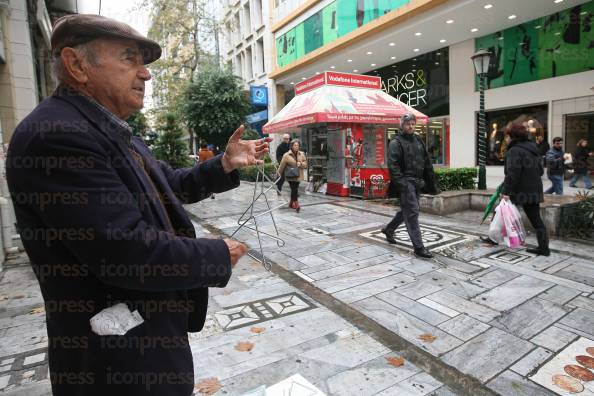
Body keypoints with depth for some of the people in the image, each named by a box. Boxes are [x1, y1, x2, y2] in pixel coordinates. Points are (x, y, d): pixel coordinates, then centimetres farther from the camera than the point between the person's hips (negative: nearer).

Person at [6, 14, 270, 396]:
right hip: (121, 352, -9)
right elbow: (128, 251, -32)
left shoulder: (116, 134, 7)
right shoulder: (55, 134, -26)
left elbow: (169, 185, 13)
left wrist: (225, 165, -1)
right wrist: (219, 256, -18)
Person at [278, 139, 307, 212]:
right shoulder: (286, 155, -8)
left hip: (298, 176, 4)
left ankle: (291, 203, 29)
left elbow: (305, 164, 6)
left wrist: (301, 163, -15)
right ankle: (297, 205, -7)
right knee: (294, 190, -9)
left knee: (294, 190, 12)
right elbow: (282, 166, -1)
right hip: (290, 176, -4)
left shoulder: (301, 154, 4)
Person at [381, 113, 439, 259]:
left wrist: (431, 183, 15)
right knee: (412, 212, -9)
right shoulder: (396, 143, -6)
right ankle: (418, 247, -5)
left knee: (407, 210, 17)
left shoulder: (418, 141, 17)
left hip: (417, 182, 8)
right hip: (405, 182, -8)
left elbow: (427, 163, 19)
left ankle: (389, 229, 39)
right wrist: (401, 183, -24)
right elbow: (393, 165, -15)